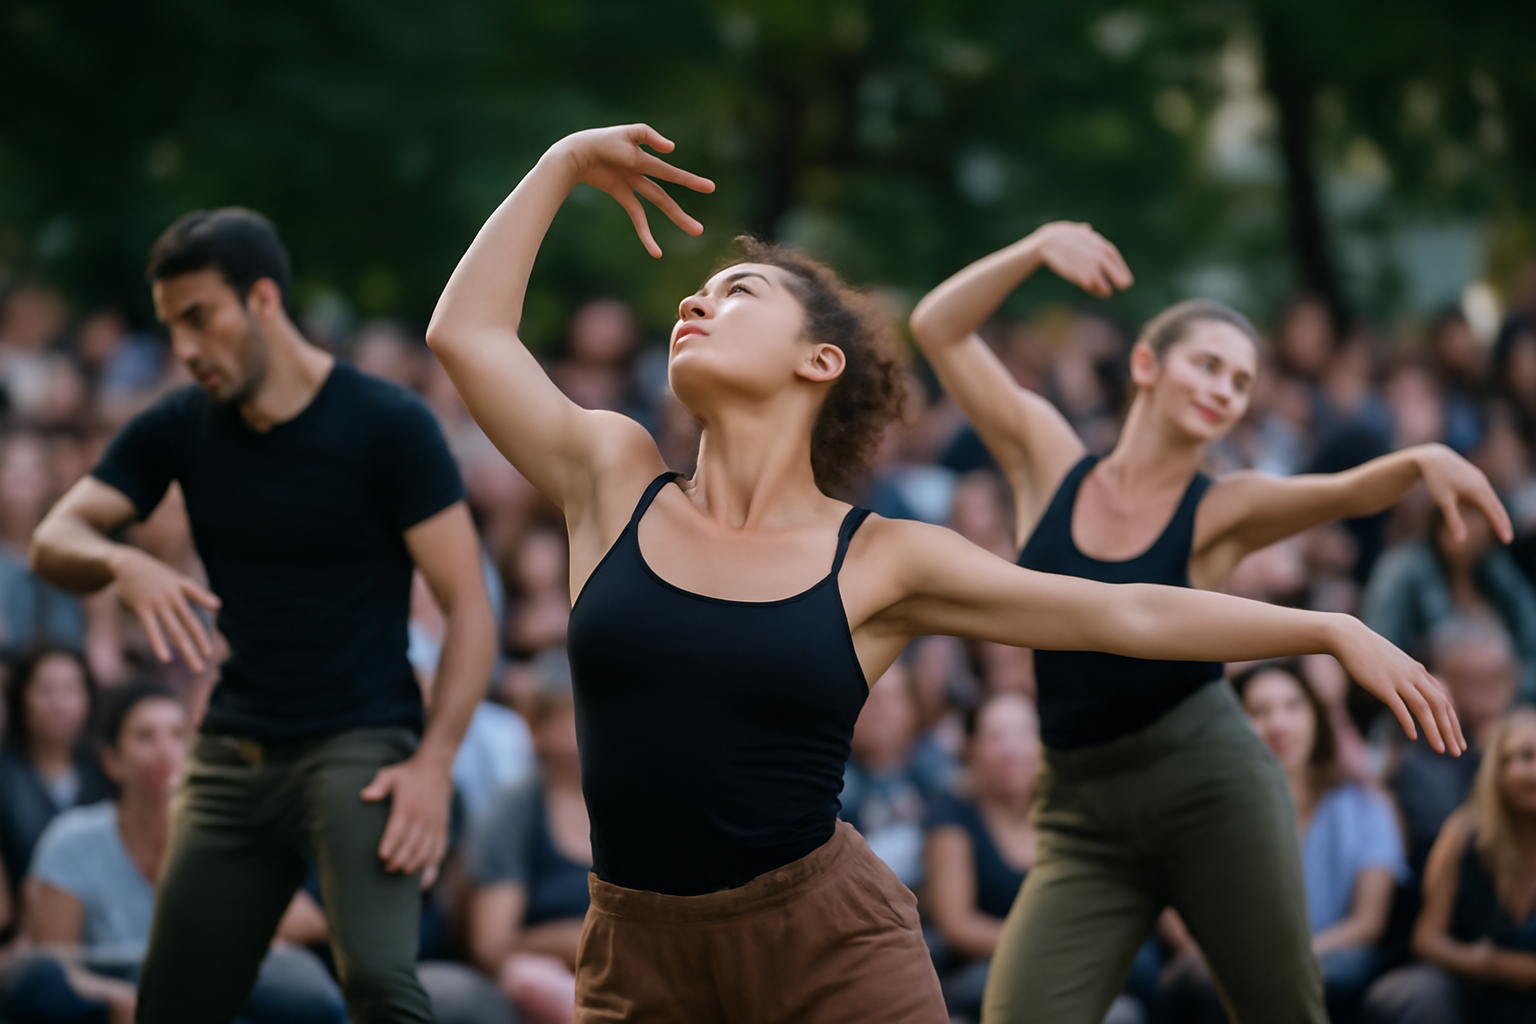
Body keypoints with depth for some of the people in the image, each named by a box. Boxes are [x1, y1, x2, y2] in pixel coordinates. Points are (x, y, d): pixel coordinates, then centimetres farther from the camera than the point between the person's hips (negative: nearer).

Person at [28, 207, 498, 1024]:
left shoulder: (387, 425, -8)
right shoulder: (177, 428, 6)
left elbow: (468, 607, -9)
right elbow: (53, 543, 0)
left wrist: (434, 763, -20)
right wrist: (124, 566, -24)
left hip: (360, 742, -5)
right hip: (236, 751, 5)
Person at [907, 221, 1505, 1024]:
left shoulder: (1223, 509, 2)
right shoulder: (1048, 458, 6)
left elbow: (1349, 493, -15)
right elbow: (938, 328, 3)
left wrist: (1421, 460, -35)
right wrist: (1036, 249, -10)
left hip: (1211, 782, -1)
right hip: (1083, 814, 1)